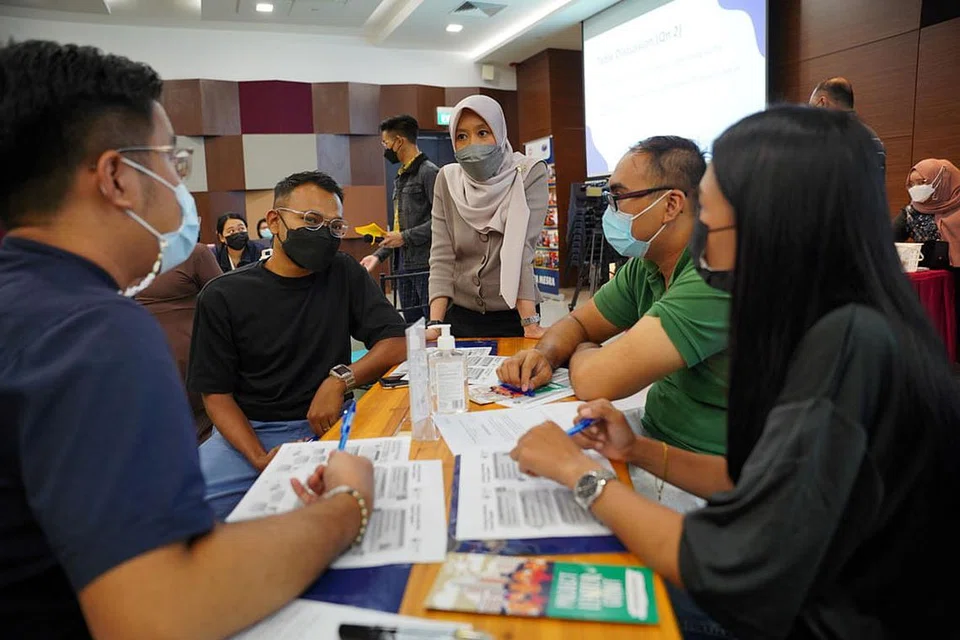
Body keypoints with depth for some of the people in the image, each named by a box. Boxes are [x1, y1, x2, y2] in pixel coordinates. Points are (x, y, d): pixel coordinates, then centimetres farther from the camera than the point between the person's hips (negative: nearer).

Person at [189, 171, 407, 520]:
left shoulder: (344, 275, 4)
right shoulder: (222, 296, 0)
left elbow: (397, 344, -2)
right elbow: (216, 393, -2)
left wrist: (341, 379, -20)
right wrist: (261, 459, -18)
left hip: (325, 424, 1)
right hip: (248, 432, 0)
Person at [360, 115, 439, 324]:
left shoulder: (428, 172, -7)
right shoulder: (400, 177, 19)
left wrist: (406, 237, -14)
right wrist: (379, 255, 17)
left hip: (426, 265, -8)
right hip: (404, 266, 8)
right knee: (411, 325, 12)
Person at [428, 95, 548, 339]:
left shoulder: (530, 174, -10)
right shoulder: (447, 180, -3)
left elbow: (522, 251, -18)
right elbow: (442, 257, -8)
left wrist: (531, 324, -26)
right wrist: (435, 324, -18)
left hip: (514, 314, -2)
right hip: (460, 315, 2)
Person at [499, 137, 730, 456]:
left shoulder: (714, 277, -27)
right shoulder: (644, 267, 1)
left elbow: (592, 381, -30)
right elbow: (577, 323, 13)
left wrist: (583, 352, -7)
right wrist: (544, 356, -10)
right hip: (654, 438, 7)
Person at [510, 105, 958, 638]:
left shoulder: (849, 345, -29)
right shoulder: (835, 328, -1)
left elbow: (721, 568, -28)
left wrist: (577, 470, -15)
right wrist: (639, 451, -2)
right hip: (799, 596, 7)